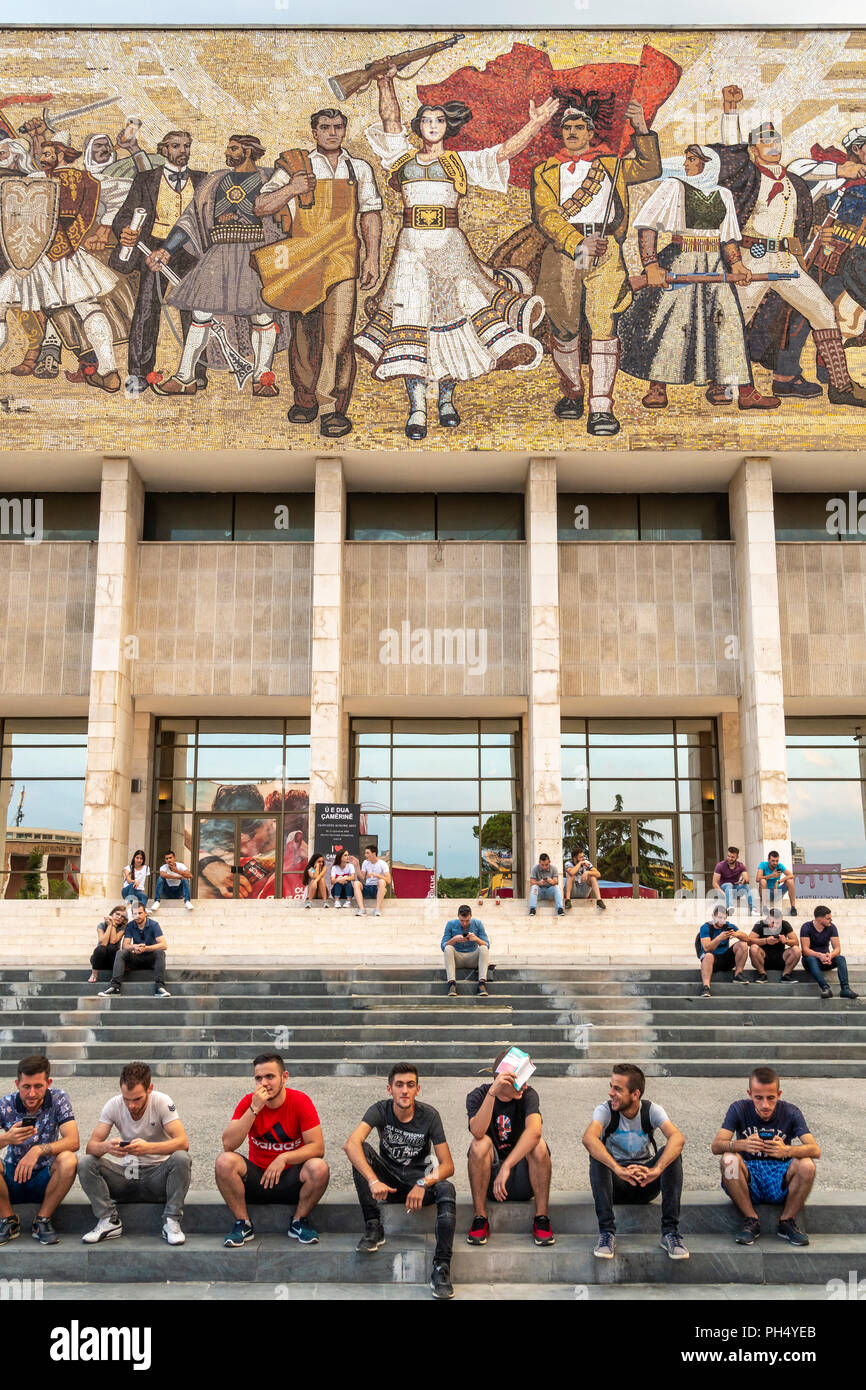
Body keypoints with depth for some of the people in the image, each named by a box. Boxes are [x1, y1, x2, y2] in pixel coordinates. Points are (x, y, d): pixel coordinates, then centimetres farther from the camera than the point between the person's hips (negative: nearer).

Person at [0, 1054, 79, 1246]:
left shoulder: (58, 1099, -12)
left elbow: (73, 1141, -22)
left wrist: (39, 1149, -38)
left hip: (45, 1178, 0)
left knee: (68, 1160, -31)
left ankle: (42, 1220, -10)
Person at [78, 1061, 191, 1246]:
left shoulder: (162, 1102, -16)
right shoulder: (113, 1106, -9)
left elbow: (183, 1142, -26)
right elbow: (90, 1147, -14)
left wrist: (148, 1147, -44)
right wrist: (106, 1146, -39)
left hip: (157, 1173, -2)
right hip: (125, 1173, 3)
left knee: (181, 1159, -33)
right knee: (86, 1164, -21)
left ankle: (171, 1223, -20)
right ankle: (109, 1222, -11)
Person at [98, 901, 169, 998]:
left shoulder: (153, 924, -10)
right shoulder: (130, 926, -1)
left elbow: (163, 945, -20)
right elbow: (124, 946, -10)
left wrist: (145, 948, -34)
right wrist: (133, 947, -33)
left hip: (151, 958, -3)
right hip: (137, 958, 3)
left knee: (160, 952, -32)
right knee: (121, 953, -21)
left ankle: (159, 986, -41)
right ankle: (114, 985, -33)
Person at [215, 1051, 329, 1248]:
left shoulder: (300, 1101, -10)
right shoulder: (248, 1102, -7)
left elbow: (318, 1147, -14)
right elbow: (228, 1145, -18)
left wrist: (284, 1158, -28)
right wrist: (254, 1109, -27)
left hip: (291, 1179, -1)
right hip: (256, 1177, 1)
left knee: (319, 1168, -31)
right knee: (224, 1162, -25)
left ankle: (299, 1222, -4)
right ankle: (243, 1224, -7)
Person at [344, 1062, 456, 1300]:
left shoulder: (429, 1115, -13)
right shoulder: (380, 1110, -14)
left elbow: (447, 1165, -15)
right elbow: (351, 1144, -32)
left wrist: (423, 1184, -35)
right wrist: (373, 1181, -46)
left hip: (419, 1179, -1)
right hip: (388, 1179, 1)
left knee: (446, 1189, -32)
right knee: (363, 1151, -25)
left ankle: (441, 1267, -33)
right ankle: (373, 1227, -20)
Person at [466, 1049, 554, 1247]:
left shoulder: (528, 1095, -10)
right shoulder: (478, 1096, -9)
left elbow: (534, 1131, -30)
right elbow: (478, 1132, -29)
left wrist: (506, 1167, -41)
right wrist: (492, 1093, -40)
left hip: (523, 1182, 0)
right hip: (488, 1181, 0)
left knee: (538, 1144, -26)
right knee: (480, 1144, -27)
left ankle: (542, 1219, -17)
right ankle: (480, 1219, -19)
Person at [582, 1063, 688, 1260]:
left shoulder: (651, 1111, -11)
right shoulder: (605, 1110, -14)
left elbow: (677, 1138, -31)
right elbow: (588, 1139, -36)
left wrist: (656, 1170, -49)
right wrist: (618, 1169, -52)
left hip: (646, 1184, 1)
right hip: (615, 1181, -1)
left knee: (672, 1153, -25)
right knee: (597, 1155, -30)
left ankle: (670, 1231, -25)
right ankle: (606, 1232, -31)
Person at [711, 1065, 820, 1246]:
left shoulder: (790, 1113, -5)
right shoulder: (739, 1109, -7)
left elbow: (816, 1150, -18)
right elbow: (716, 1146, -18)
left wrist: (787, 1150, -39)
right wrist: (742, 1145, -40)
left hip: (779, 1181, 1)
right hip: (748, 1179, -1)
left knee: (806, 1165, -28)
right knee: (728, 1160, -31)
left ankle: (787, 1222, -4)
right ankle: (751, 1222, -11)